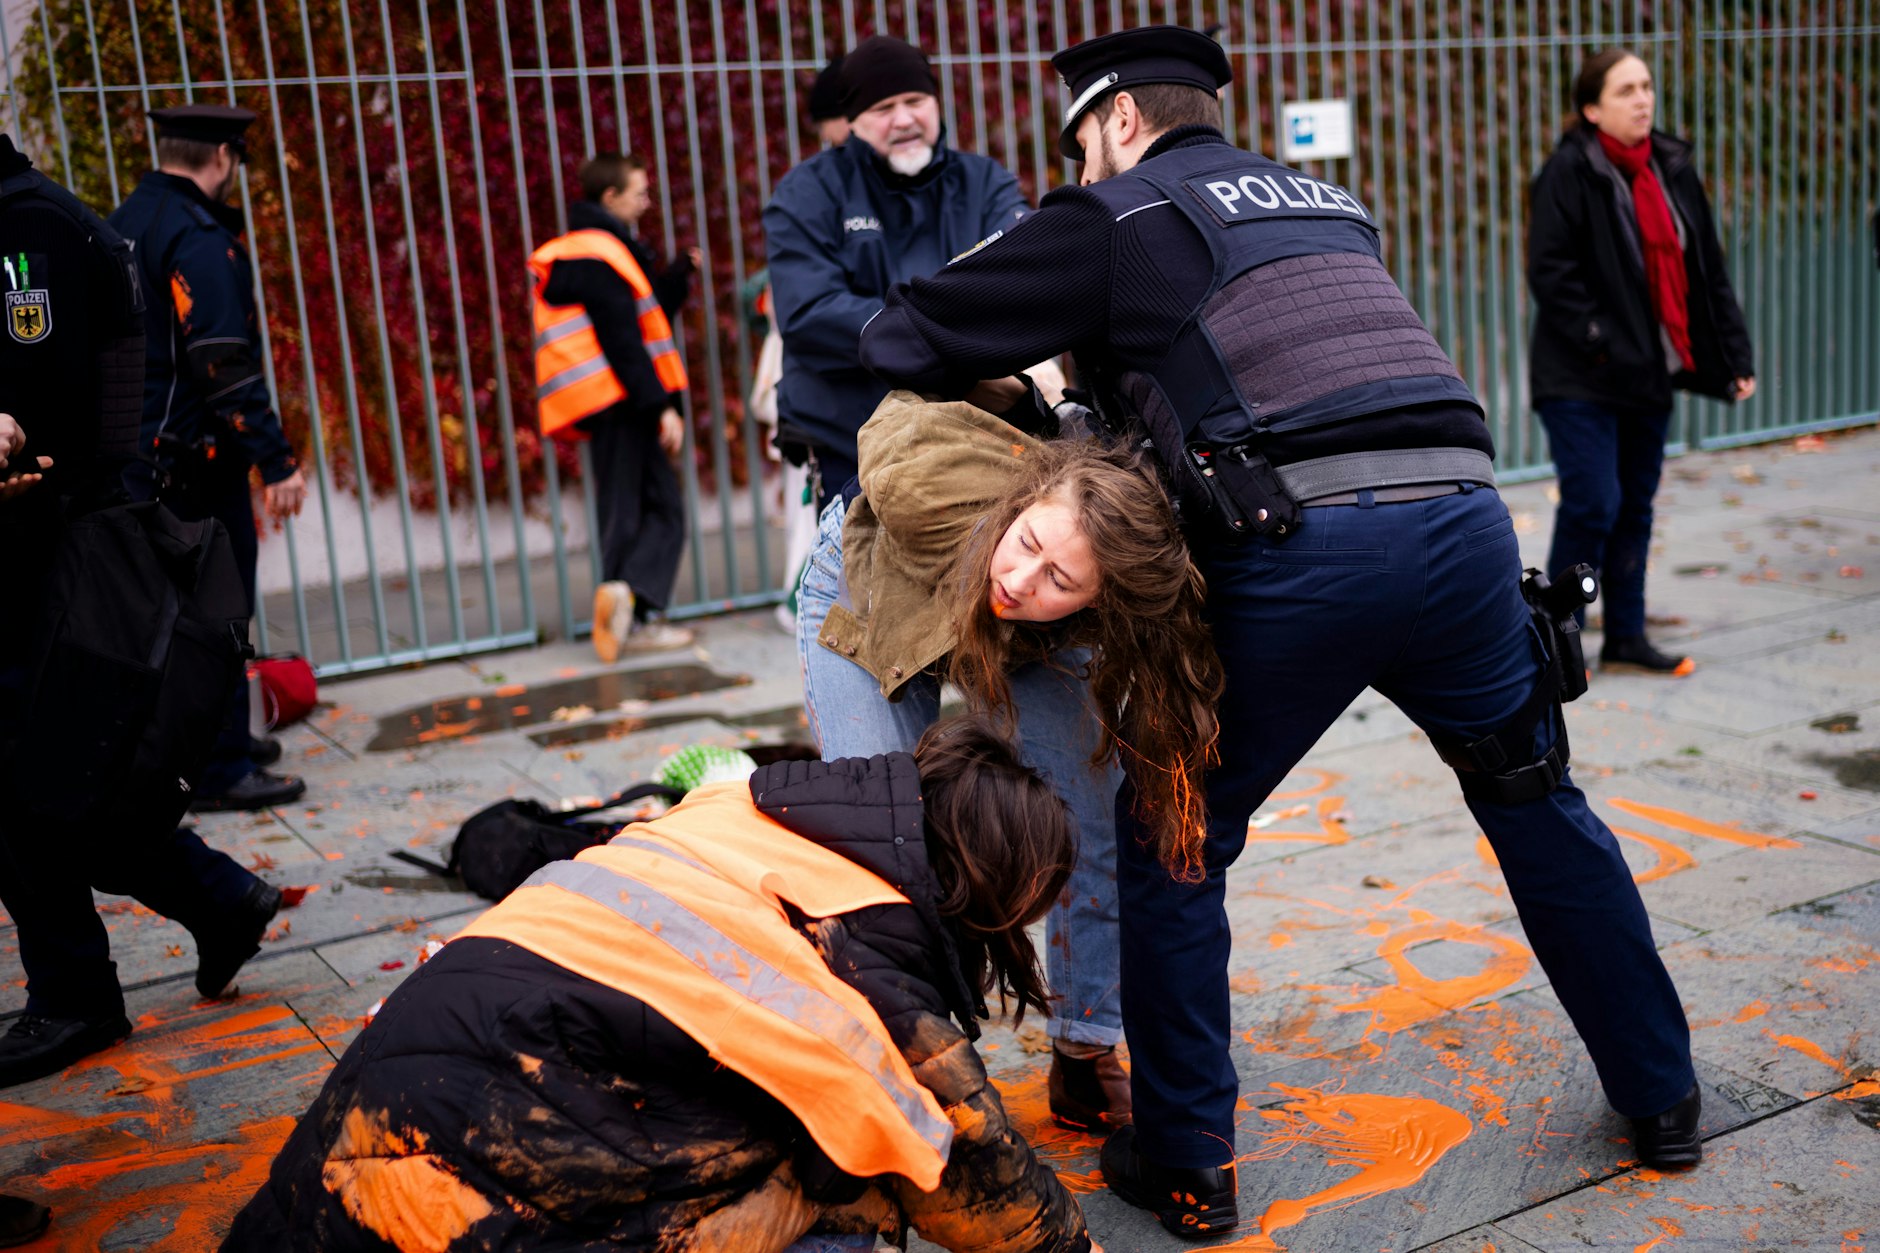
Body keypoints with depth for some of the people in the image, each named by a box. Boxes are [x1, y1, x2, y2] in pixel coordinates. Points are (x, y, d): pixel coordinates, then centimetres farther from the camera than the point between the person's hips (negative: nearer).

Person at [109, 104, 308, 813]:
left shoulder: (124, 224, 14)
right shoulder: (198, 235, -16)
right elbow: (222, 361, -23)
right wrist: (275, 462, -23)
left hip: (138, 453, 10)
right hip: (194, 455, -10)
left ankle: (222, 741, 30)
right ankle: (218, 770, 4)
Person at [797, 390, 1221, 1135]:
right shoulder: (929, 479, -44)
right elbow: (882, 405, -19)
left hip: (1029, 649, 1)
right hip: (867, 589, -1)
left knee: (1091, 826, -11)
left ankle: (1086, 1054, 7)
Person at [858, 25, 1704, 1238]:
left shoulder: (1115, 216, 10)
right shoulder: (1325, 202, 28)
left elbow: (907, 337, 10)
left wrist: (1000, 388, 30)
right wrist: (1116, 384, 38)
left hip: (1302, 544, -5)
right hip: (1462, 510, 6)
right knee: (1537, 802, 23)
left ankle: (1185, 1166, 19)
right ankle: (1661, 1097, 34)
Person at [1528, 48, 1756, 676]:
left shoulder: (1673, 169, 10)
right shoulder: (1569, 171, -10)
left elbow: (1708, 272, 12)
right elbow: (1550, 272, -15)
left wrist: (1735, 354, 6)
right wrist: (1601, 344, -19)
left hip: (1650, 371, 7)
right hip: (1581, 379, -6)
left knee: (1636, 505, 11)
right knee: (1594, 503, -10)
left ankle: (1626, 637, 21)